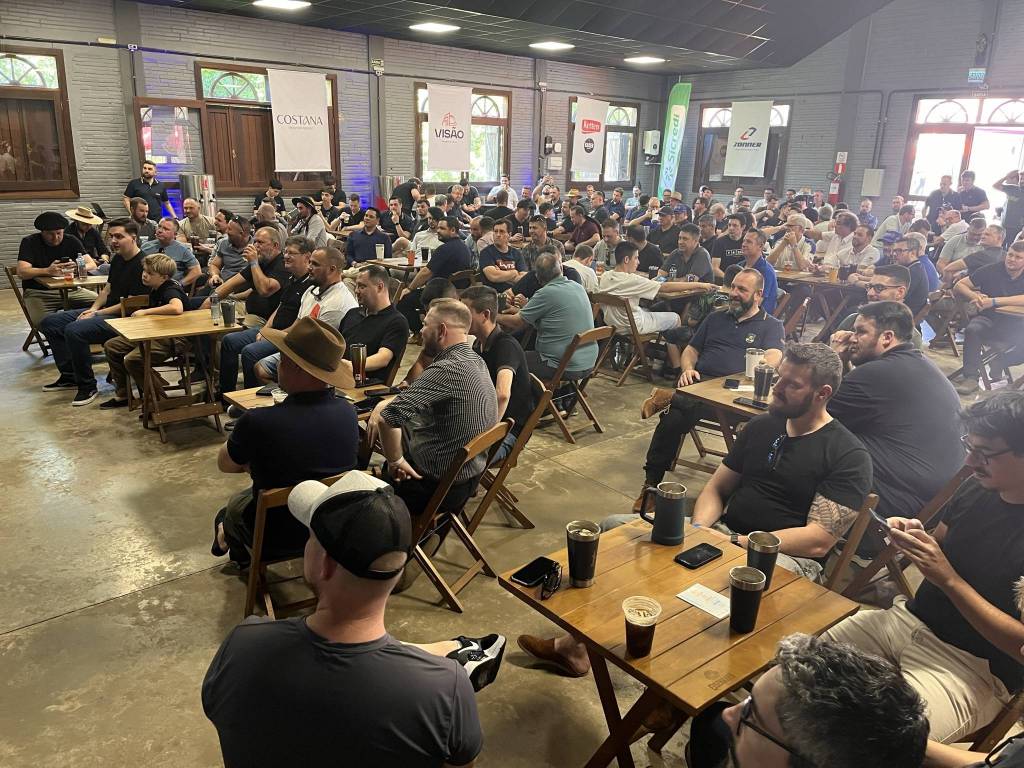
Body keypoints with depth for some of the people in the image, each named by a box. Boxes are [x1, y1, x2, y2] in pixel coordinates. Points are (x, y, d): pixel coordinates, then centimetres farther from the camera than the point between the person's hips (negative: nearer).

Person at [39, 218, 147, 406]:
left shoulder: (141, 265, -17)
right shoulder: (117, 259, 13)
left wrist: (97, 314, -15)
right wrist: (93, 308, 2)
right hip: (105, 311, 11)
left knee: (74, 330, -32)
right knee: (49, 323, 9)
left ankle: (87, 386, -15)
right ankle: (69, 376, 13)